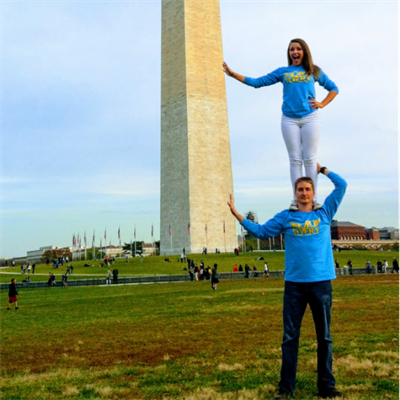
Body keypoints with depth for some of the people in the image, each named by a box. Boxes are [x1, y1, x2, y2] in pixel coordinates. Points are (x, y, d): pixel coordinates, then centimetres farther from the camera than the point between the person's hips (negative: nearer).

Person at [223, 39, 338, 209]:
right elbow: (257, 82, 10)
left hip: (310, 117, 0)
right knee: (295, 160, -1)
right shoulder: (282, 72, 14)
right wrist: (233, 74, 4)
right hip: (289, 119, 1)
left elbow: (333, 88, 21)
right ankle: (297, 200, 1)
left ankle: (313, 199, 0)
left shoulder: (314, 71, 14)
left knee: (310, 159, -3)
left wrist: (322, 104, 5)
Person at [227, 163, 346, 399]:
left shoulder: (325, 212, 7)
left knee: (324, 337, 10)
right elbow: (261, 231, 12)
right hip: (294, 284, 0)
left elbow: (342, 185, 11)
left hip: (321, 283, 0)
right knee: (290, 337, 4)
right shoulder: (285, 217, 7)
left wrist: (321, 169, 18)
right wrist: (237, 215, 7)